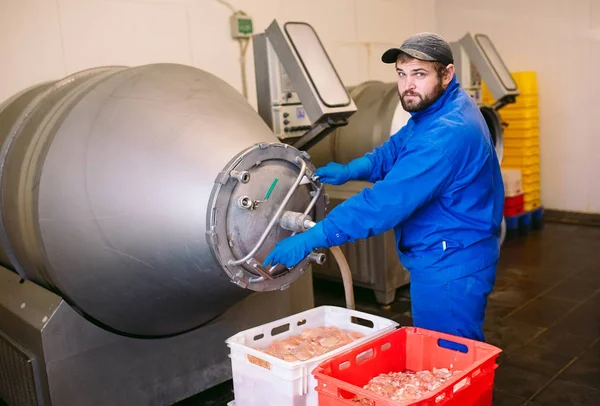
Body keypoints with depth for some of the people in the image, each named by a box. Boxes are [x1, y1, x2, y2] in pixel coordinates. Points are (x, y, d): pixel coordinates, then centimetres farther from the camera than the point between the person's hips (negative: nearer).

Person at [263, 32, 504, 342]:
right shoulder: (437, 109, 5)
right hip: (438, 261, 10)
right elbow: (396, 149, 14)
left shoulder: (447, 134, -29)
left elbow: (388, 200, -33)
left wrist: (311, 239, -30)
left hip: (451, 269, -10)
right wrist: (349, 170, -5)